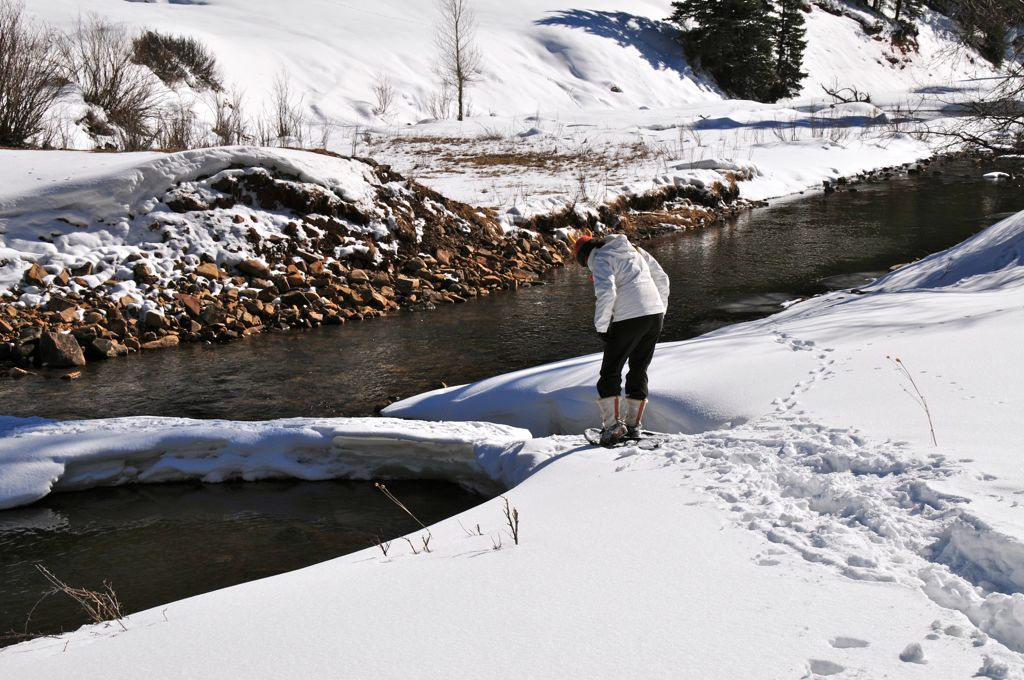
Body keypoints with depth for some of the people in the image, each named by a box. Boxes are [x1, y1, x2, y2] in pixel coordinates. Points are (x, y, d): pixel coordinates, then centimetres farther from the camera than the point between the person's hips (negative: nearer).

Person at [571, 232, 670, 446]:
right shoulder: (634, 250, 21)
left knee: (611, 372, 3)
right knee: (639, 371, 17)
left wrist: (601, 327, -11)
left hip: (629, 318, -7)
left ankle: (613, 424, -7)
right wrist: (661, 308, 28)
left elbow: (606, 292, -19)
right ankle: (634, 425, 20)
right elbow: (662, 278, 23)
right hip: (655, 314, 7)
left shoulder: (601, 259, -2)